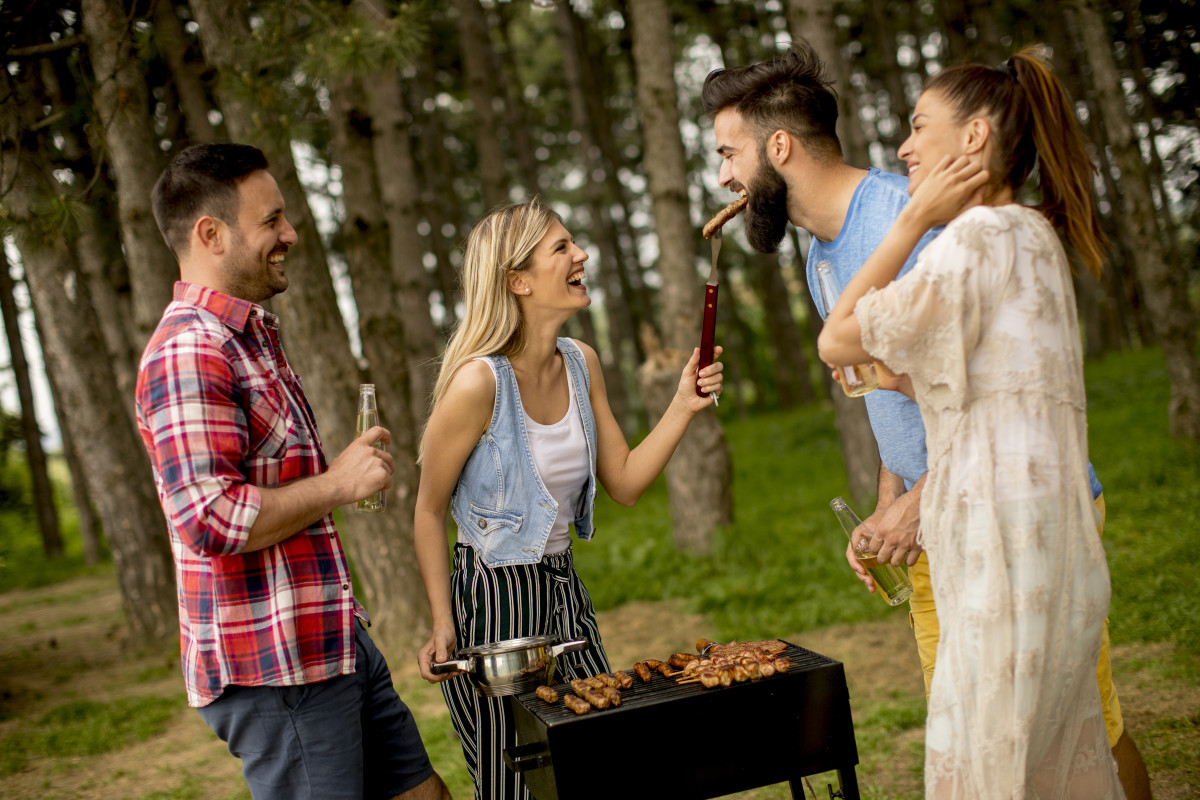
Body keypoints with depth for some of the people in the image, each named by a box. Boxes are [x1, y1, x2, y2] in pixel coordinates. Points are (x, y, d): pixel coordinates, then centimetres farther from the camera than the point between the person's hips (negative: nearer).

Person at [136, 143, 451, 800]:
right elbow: (209, 518, -26)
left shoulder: (252, 336, 18)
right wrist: (337, 483, -17)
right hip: (273, 665, -10)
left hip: (337, 643, 10)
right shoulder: (188, 350, -17)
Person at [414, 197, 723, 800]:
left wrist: (683, 407, -4)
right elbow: (429, 512, -11)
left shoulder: (581, 364, 2)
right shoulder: (478, 382, -21)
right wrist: (443, 625, -14)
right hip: (492, 597, -7)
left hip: (565, 591, 7)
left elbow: (625, 483, 7)